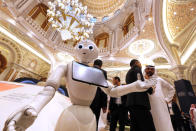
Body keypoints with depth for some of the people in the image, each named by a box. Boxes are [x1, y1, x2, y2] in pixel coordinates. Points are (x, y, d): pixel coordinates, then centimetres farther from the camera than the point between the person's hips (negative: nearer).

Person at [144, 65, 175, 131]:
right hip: (148, 107, 0)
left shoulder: (159, 79, 13)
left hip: (160, 106, 1)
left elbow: (171, 89, 22)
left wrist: (167, 99, 11)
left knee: (164, 125, 1)